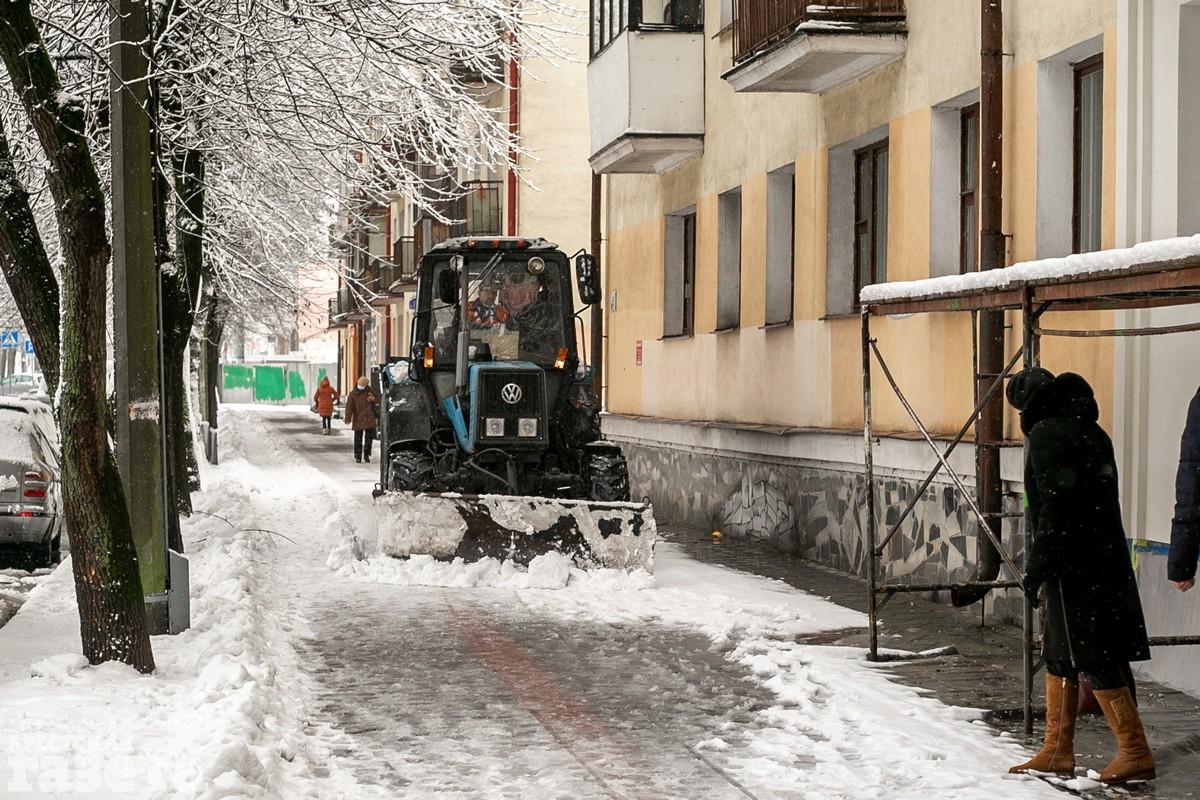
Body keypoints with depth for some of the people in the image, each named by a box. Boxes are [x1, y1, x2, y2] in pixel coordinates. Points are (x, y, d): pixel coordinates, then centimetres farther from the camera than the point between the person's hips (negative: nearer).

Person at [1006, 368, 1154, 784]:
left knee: (1094, 659, -5)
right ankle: (1057, 751, 20)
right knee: (1059, 655, 16)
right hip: (1106, 559, 10)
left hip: (1074, 567, -10)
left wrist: (1038, 565, -16)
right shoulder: (1090, 431, 15)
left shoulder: (1046, 435, -12)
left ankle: (1136, 753, -3)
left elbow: (1056, 505, -20)